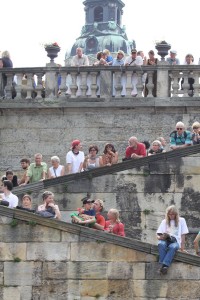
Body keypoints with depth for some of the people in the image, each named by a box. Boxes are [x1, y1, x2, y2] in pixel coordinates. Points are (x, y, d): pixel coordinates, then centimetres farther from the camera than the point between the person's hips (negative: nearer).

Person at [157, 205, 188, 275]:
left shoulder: (181, 220, 12)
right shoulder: (164, 222, 16)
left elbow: (183, 235, 7)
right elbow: (158, 236, 9)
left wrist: (182, 247, -4)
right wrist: (161, 237, -16)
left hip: (175, 241, -2)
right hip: (165, 240, 2)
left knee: (172, 247, -39)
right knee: (161, 244, -36)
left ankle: (165, 265, -50)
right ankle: (163, 265, -42)